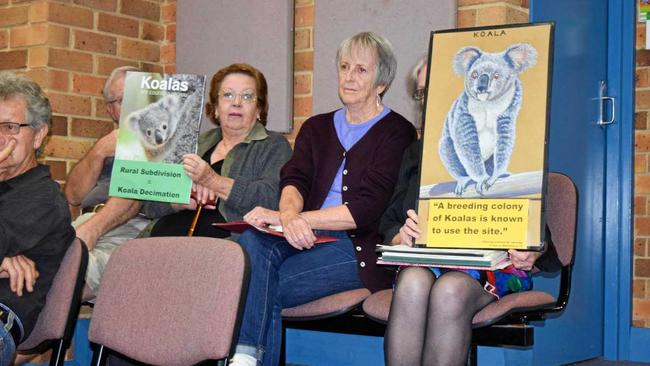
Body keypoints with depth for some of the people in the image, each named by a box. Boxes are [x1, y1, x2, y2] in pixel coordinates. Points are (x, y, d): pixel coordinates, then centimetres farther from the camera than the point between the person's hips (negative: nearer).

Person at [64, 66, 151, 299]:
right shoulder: (108, 144, 33)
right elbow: (73, 196, 21)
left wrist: (93, 228, -23)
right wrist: (99, 151, 5)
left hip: (133, 226, -6)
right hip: (86, 223, 6)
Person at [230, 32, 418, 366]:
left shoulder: (397, 132, 3)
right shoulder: (316, 128, 22)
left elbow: (367, 209, -9)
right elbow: (294, 180, 4)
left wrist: (291, 218, -16)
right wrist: (290, 216, -22)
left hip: (358, 247, -4)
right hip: (306, 238, 5)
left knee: (263, 288, -27)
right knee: (253, 241, -29)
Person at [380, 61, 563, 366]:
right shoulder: (416, 153, 23)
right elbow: (389, 224, 17)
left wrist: (534, 249, -18)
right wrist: (402, 237, -8)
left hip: (492, 266, -2)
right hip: (425, 263, 2)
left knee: (450, 289, -38)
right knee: (413, 283, -35)